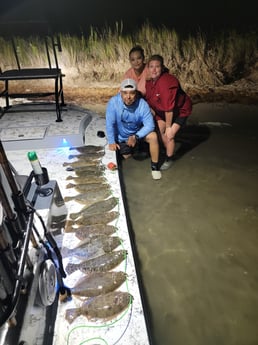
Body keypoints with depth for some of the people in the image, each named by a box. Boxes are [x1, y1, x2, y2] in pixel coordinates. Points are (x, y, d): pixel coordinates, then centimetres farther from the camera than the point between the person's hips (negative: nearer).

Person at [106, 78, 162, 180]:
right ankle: (135, 147, 39)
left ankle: (155, 165, -8)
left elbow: (150, 125, -27)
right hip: (122, 136, 1)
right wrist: (111, 142, -18)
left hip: (138, 132, -1)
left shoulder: (142, 104, -29)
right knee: (126, 157, 2)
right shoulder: (113, 102, -30)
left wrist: (136, 137, -37)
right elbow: (110, 124, -23)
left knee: (153, 136, -27)